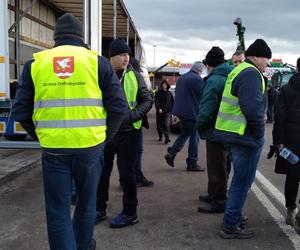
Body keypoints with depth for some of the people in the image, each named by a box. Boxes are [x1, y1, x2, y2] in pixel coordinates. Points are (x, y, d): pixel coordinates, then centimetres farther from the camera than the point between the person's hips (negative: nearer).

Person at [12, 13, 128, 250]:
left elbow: (21, 111, 3)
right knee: (86, 201, 22)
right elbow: (118, 106, -4)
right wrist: (105, 136, 9)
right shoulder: (97, 62, 1)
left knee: (58, 211, 10)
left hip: (53, 149, 0)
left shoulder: (35, 63, 4)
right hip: (90, 146, 1)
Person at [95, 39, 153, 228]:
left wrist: (131, 116, -14)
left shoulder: (134, 76, -1)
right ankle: (100, 209, 30)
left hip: (128, 132, -2)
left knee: (126, 173, 5)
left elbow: (148, 100, 0)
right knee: (102, 171, 12)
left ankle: (130, 213, 21)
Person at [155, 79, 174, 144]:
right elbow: (156, 102, -10)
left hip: (167, 111, -1)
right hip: (159, 111, 1)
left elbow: (173, 102, 16)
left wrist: (172, 109, 12)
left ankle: (167, 137, -23)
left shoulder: (169, 93, 7)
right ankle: (160, 136, 30)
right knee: (159, 124, 11)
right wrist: (159, 108, -25)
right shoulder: (158, 93, 1)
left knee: (166, 124, -16)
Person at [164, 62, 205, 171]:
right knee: (194, 137, 2)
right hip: (192, 113, -8)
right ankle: (192, 163, 8)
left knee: (184, 134, 22)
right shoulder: (197, 79, -13)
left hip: (180, 111, 8)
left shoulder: (181, 78, 13)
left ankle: (171, 153, 10)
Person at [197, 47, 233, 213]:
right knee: (217, 165, 20)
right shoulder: (229, 77, 9)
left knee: (216, 168, 2)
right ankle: (214, 195, 34)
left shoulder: (214, 80, -19)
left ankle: (219, 201, 13)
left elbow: (206, 109, -24)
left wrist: (199, 125, -6)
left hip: (215, 131, -9)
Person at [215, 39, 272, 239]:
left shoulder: (240, 70, 17)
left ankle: (234, 217, 35)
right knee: (243, 182, 1)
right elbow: (252, 108, -28)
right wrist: (259, 133, -16)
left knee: (240, 179, 22)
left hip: (232, 134, 10)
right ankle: (230, 226, 12)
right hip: (245, 137, -10)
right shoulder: (251, 73, -16)